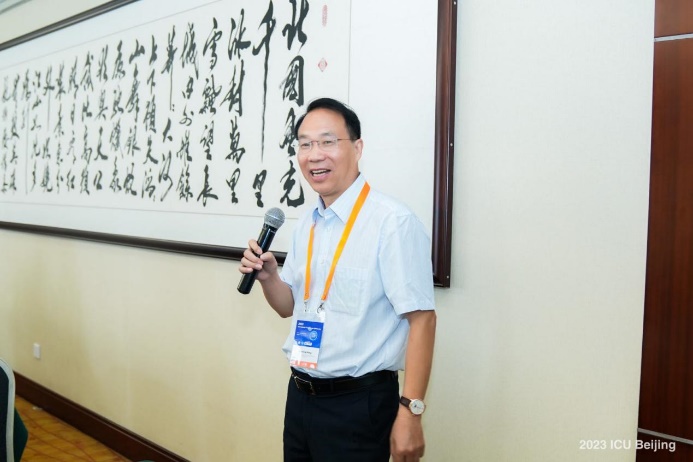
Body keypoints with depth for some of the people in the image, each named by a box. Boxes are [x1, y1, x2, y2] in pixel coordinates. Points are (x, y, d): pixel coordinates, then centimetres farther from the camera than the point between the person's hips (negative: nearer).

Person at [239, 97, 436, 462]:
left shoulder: (393, 223, -18)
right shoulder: (306, 224, 7)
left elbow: (421, 318, -19)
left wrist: (410, 412, -20)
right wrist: (267, 276, -4)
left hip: (358, 405, -7)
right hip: (300, 395, 7)